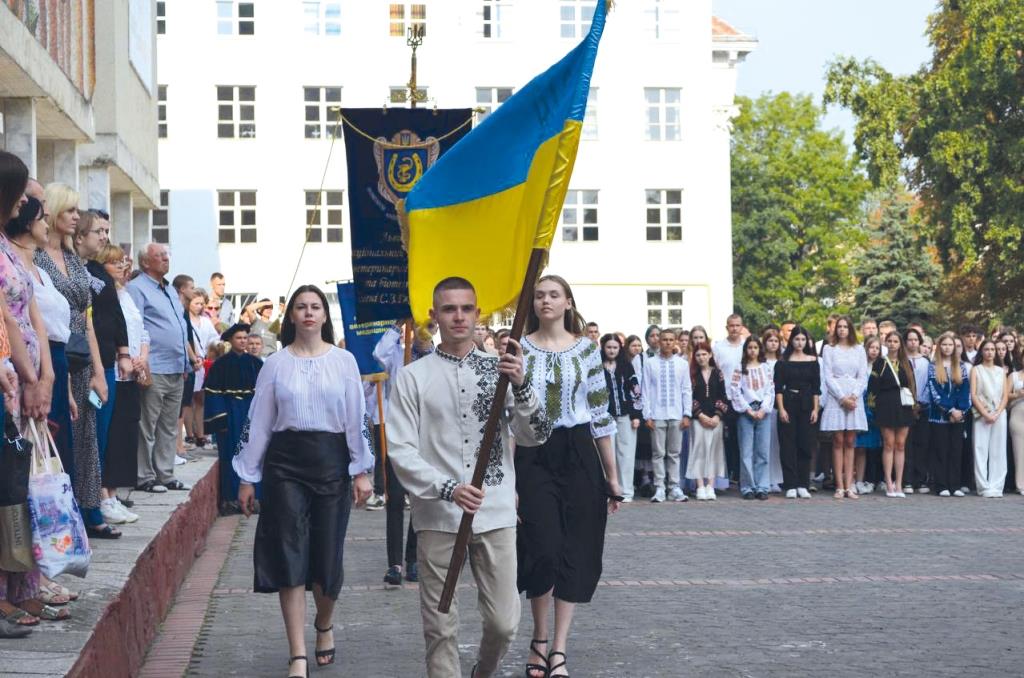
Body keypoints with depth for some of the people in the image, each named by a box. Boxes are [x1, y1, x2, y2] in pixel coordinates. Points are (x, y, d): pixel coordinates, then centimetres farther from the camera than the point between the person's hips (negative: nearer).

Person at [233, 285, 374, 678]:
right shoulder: (275, 364, 5)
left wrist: (361, 471, -3)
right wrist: (247, 478, 4)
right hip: (285, 462, 0)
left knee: (327, 553, 5)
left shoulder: (343, 361, 4)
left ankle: (324, 626, 35)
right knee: (290, 555, -5)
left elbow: (358, 418, 3)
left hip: (331, 461, 0)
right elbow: (257, 422, 6)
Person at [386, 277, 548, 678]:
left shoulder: (499, 369, 6)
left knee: (503, 623, 5)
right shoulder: (412, 377, 0)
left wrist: (520, 386, -17)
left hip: (496, 514, 2)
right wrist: (448, 489, -19)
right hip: (438, 517, -2)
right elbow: (400, 450, -5)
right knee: (441, 628, 2)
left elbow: (535, 436, 0)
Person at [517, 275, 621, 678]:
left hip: (578, 455, 2)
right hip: (533, 456, -1)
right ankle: (539, 639, 15)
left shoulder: (586, 349, 4)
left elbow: (600, 414, 6)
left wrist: (612, 475, 6)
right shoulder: (520, 349, 2)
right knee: (544, 548, -8)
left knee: (574, 552, 1)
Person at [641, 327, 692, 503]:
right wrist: (647, 415, -4)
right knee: (658, 453, 0)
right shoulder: (650, 363, 0)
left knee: (674, 453, 6)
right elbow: (646, 391, 0)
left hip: (676, 415, 2)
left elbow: (687, 390, 7)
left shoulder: (682, 364, 6)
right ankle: (659, 488, 4)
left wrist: (687, 414, 1)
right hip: (657, 415, -2)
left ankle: (674, 487, 10)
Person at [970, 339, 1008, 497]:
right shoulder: (976, 370, 8)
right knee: (981, 450, -7)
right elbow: (973, 395, -1)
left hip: (999, 414, 2)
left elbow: (1005, 395, 8)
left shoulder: (1001, 371, 15)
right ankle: (984, 487, -7)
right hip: (981, 415, -2)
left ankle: (997, 486, 1)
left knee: (998, 451, -1)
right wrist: (986, 414, -11)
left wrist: (997, 413, -7)